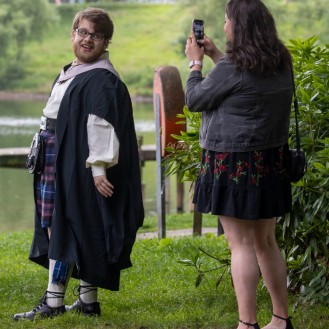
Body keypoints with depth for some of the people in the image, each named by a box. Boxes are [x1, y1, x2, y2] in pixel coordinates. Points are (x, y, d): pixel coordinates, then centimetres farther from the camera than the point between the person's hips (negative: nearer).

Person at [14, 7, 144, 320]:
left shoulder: (102, 80, -14)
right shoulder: (70, 73, 15)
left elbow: (100, 125, -22)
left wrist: (98, 168, -27)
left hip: (79, 164, -10)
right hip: (59, 161, 10)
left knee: (62, 227, -9)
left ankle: (54, 300, -7)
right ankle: (88, 300, 14)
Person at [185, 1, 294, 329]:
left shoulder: (233, 67, -18)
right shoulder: (281, 63, 5)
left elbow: (194, 99, -6)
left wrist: (195, 62, 9)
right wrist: (215, 55, 24)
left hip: (234, 164, -8)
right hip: (271, 161, 8)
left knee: (241, 245, -3)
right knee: (266, 242, 17)